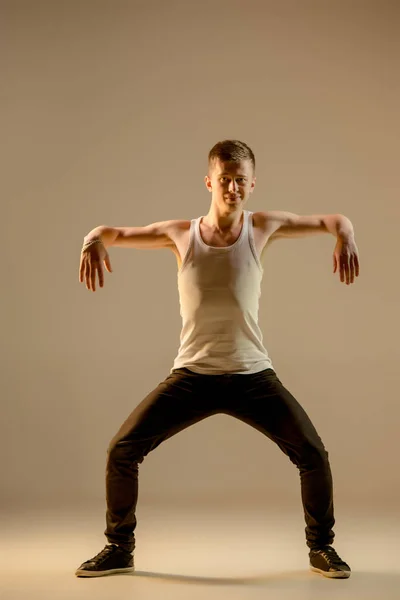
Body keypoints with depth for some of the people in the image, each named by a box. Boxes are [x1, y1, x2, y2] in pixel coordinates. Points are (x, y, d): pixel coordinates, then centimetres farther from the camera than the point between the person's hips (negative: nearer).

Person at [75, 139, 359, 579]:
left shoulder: (262, 227, -2)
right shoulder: (180, 234, -2)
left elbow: (334, 221, 3)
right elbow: (112, 232, 4)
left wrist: (345, 237, -21)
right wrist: (94, 241, -21)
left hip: (252, 374, 0)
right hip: (192, 375, 0)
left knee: (312, 453, -11)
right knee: (122, 449, -9)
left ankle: (321, 547, 14)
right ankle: (119, 548, 13)